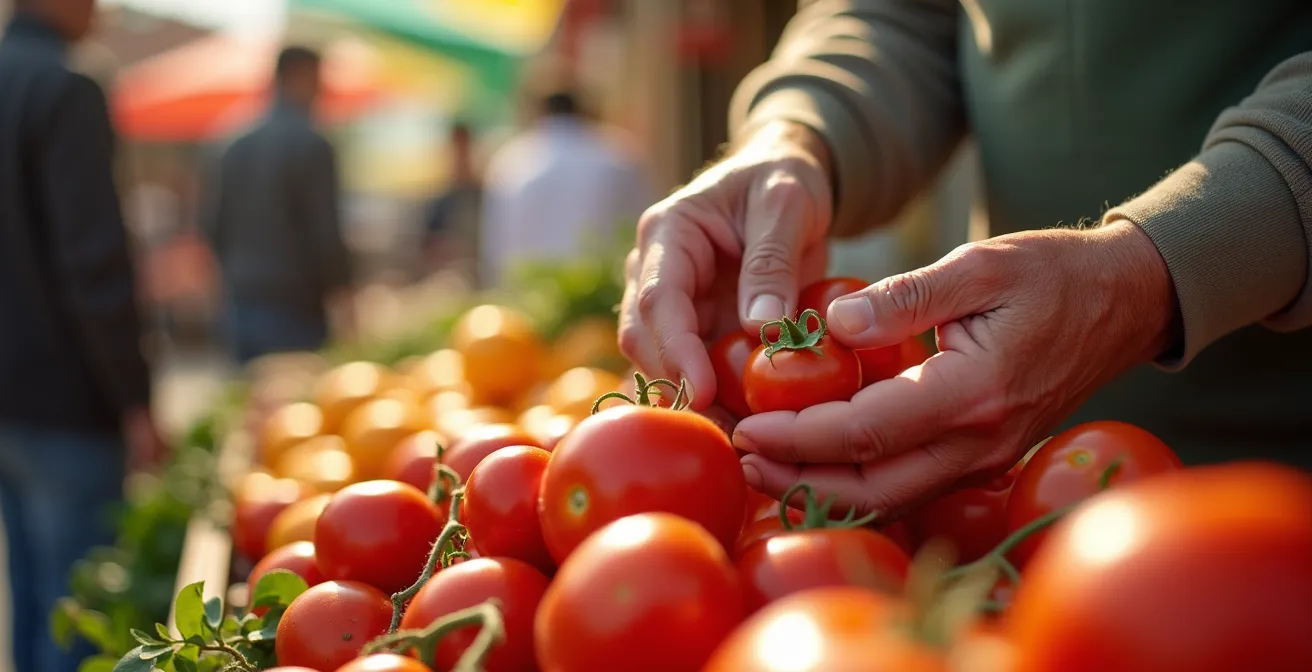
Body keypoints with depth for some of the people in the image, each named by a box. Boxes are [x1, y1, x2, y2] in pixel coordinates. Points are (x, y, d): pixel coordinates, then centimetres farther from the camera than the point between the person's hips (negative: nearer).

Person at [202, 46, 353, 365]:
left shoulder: (237, 149, 10)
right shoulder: (311, 146, -10)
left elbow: (213, 225, 12)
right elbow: (326, 230, -14)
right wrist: (341, 294, -11)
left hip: (241, 302, 7)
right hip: (294, 305, -7)